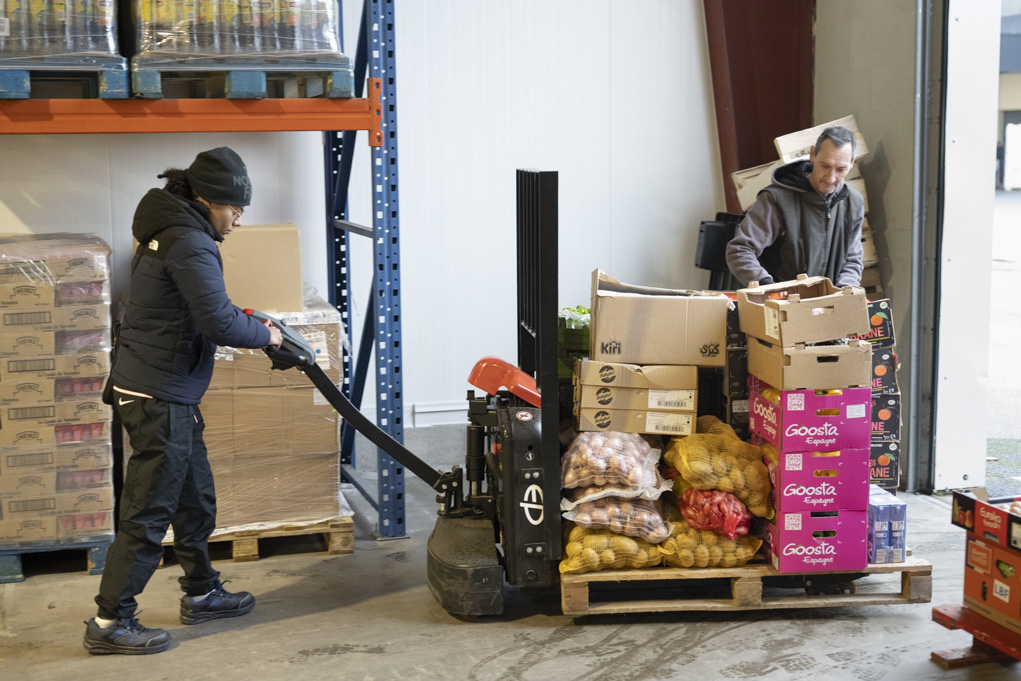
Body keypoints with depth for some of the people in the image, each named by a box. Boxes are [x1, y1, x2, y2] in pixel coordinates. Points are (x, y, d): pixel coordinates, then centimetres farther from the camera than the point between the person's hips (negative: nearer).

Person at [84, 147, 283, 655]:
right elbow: (219, 323, -26)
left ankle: (201, 594, 35)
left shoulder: (172, 231, 13)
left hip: (169, 394, 11)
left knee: (195, 498, 21)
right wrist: (264, 335, -9)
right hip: (159, 398, -11)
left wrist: (250, 326, 11)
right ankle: (109, 623, 4)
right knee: (148, 512, -4)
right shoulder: (189, 243, -19)